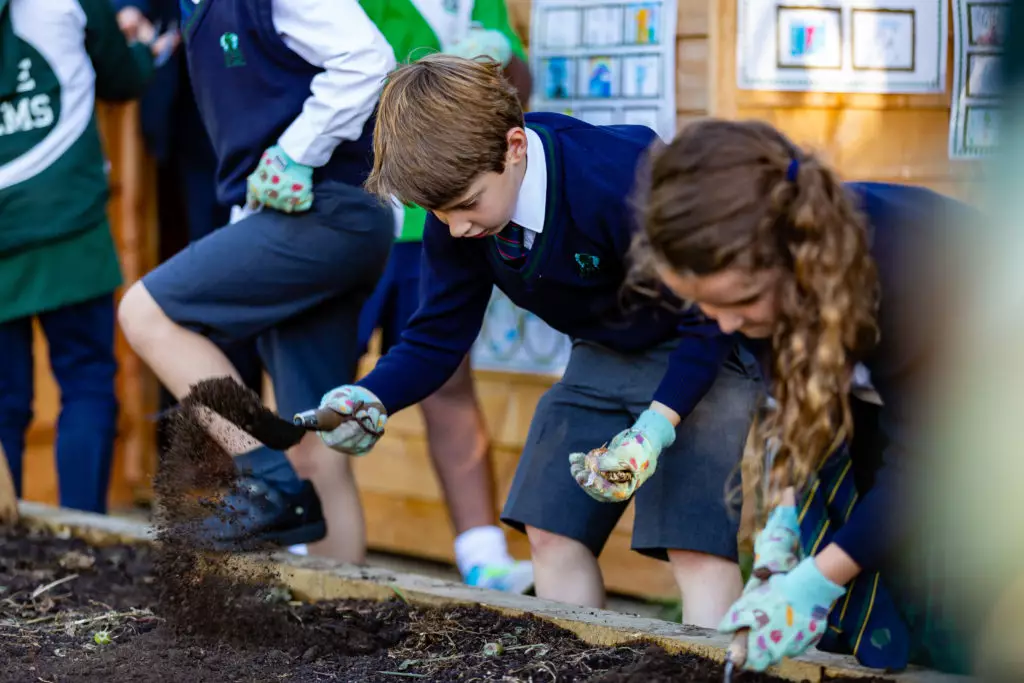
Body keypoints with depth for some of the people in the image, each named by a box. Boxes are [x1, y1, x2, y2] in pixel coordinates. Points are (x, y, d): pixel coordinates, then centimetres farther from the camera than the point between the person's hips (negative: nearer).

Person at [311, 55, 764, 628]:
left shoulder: (624, 181, -35)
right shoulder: (457, 217, -15)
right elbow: (437, 338, -4)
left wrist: (658, 425, -39)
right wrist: (371, 399, -24)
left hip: (709, 348, -7)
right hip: (607, 355, 7)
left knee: (695, 541, -20)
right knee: (552, 530, 2)